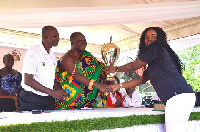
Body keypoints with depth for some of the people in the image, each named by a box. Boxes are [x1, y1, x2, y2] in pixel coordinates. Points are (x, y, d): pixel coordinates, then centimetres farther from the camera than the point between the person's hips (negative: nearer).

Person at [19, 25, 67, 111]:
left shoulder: (52, 56, 11)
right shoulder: (32, 53, -12)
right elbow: (28, 80, -19)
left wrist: (59, 91, 0)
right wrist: (51, 92, -21)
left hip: (49, 100, 6)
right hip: (32, 100, -6)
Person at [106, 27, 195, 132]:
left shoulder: (156, 49, -1)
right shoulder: (153, 63, 27)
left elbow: (133, 66, 7)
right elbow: (142, 79, 31)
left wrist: (116, 69, 24)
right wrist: (119, 86, 34)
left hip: (178, 96, -10)